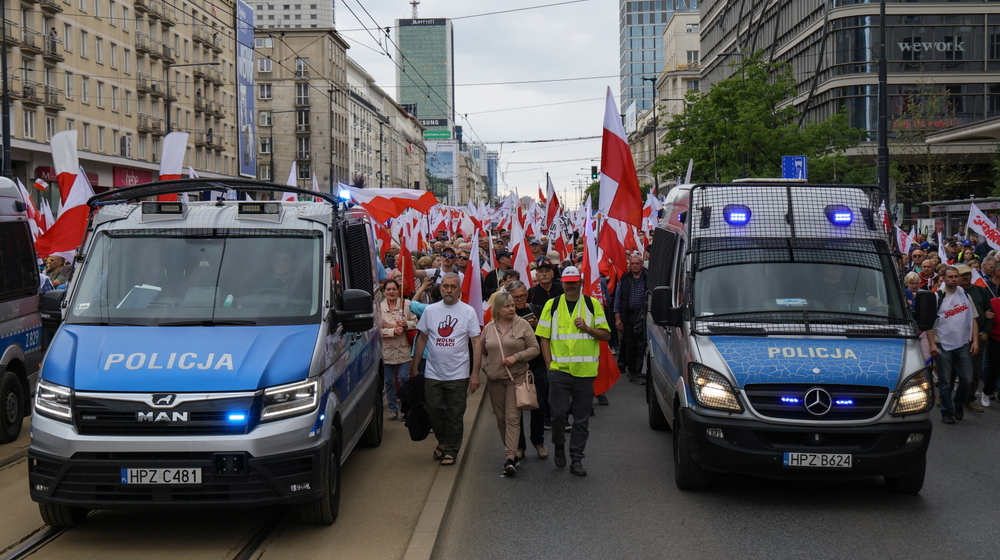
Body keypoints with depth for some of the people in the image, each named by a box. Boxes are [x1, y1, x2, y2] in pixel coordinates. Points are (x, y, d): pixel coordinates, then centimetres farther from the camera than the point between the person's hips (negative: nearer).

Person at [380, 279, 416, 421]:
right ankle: (393, 409, 19)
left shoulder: (406, 304, 1)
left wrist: (406, 324, -15)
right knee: (389, 381, 7)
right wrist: (393, 331, -16)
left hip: (403, 349, -1)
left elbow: (415, 323, 5)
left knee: (404, 378, -5)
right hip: (387, 349, 1)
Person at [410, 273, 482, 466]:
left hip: (458, 374, -2)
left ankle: (451, 450, 18)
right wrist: (414, 365, 10)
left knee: (455, 414, 4)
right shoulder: (430, 310, 5)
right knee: (434, 410, 6)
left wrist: (475, 373, -8)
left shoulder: (468, 312, -2)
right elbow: (422, 339, 12)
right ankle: (442, 441, 30)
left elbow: (476, 343, -2)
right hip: (433, 373, 2)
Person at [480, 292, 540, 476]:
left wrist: (516, 357, -13)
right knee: (501, 419, 8)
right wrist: (486, 368, 2)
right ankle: (512, 452, 22)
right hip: (495, 379, 4)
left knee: (513, 418, -10)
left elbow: (535, 349, -1)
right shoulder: (489, 328, 7)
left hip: (516, 378, -4)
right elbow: (481, 352, 18)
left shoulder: (522, 325, -1)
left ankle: (510, 458, -16)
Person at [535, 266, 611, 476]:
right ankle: (559, 446, 23)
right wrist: (549, 364, -3)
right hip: (559, 370, 0)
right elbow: (544, 337, 6)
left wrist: (586, 328, -12)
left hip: (585, 370, 0)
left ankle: (576, 459, 13)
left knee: (582, 418, 4)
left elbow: (606, 335, 5)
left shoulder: (593, 304, 7)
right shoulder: (552, 305, 8)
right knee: (558, 412, -4)